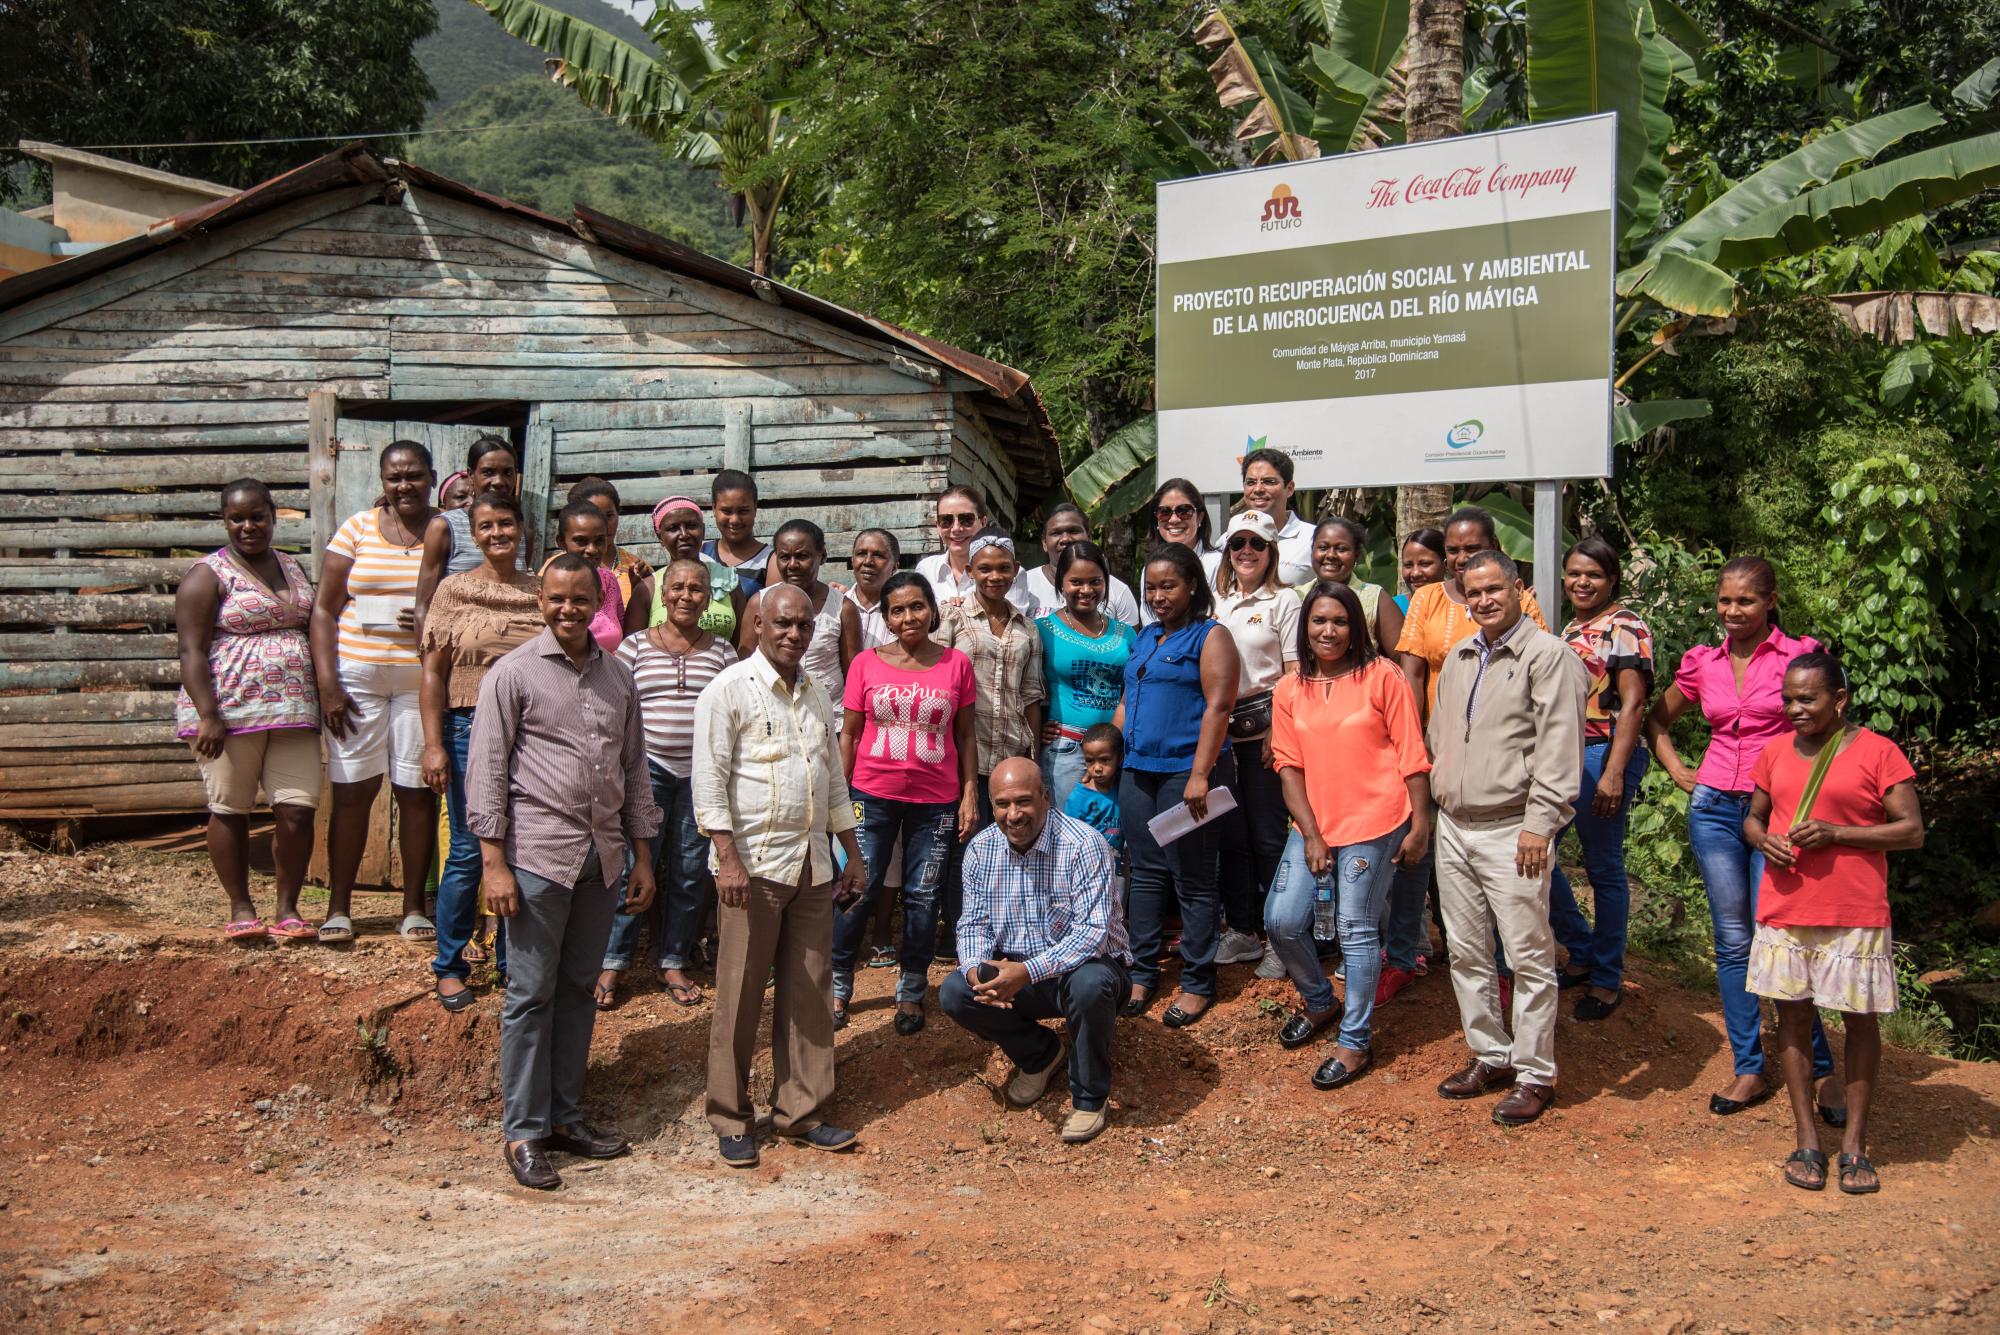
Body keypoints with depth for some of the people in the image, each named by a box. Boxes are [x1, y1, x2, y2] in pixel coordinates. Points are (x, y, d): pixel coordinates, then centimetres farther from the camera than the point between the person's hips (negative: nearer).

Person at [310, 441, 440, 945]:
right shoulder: (358, 529, 5)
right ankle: (338, 907, 8)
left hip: (423, 678, 0)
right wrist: (327, 683, -5)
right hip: (357, 675, 0)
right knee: (351, 789, 0)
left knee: (417, 790, 2)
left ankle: (415, 907, 11)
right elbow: (324, 609, 4)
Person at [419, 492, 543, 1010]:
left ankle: (514, 960, 20)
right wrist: (434, 744, -8)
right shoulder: (454, 590, 0)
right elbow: (433, 672, -1)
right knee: (468, 851, -2)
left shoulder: (542, 593, 7)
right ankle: (450, 967, 12)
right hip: (471, 729, -3)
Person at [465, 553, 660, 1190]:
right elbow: (486, 770, -5)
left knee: (578, 988, 11)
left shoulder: (618, 678, 12)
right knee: (531, 993, 0)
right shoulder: (513, 673, -3)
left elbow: (635, 770, 17)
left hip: (603, 856, 5)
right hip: (538, 853, -5)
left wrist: (642, 856, 14)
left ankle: (564, 1115, 21)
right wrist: (494, 863, -11)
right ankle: (523, 1131, 8)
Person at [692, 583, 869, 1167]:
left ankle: (800, 1111, 18)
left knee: (809, 993, 8)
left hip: (813, 866, 6)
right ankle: (731, 1120, 11)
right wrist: (728, 860, -17)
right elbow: (709, 780, -11)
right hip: (753, 866, -6)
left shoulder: (815, 695, 15)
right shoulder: (729, 690, -6)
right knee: (740, 995, 0)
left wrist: (853, 853, 19)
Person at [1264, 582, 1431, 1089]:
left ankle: (1355, 1042, 14)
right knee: (1282, 922, 2)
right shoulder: (1289, 689, 7)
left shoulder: (1382, 677, -5)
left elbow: (1412, 756, -5)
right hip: (1313, 826, 5)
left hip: (1374, 824, -5)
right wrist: (1310, 833, -4)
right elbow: (1289, 765, 4)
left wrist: (1420, 825, -8)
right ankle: (1321, 1004, 29)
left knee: (1357, 932, 0)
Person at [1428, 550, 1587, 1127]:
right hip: (1454, 828, 8)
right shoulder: (1458, 657, 15)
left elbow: (1558, 748, -14)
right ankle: (1490, 1055, 25)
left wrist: (1540, 822, -19)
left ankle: (1534, 1074, 6)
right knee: (1466, 950, 13)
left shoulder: (1548, 655, -8)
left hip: (1510, 832, -7)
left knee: (1528, 956, -3)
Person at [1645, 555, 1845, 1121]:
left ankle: (1821, 1070, 6)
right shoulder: (1703, 663, 8)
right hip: (1715, 809, 4)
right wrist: (1677, 771, 11)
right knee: (1733, 942, 7)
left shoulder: (1797, 656, -4)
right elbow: (1656, 719, 23)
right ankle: (1749, 1070, 15)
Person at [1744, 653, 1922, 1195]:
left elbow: (1912, 830, -8)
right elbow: (1753, 817, 19)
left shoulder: (1877, 752, -6)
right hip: (1784, 912, 4)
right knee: (1793, 1016, 7)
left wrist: (1836, 833, -18)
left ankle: (1854, 1145, 15)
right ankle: (1807, 1141, 17)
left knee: (1860, 1021, 4)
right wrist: (1764, 840, -5)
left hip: (1855, 918, -4)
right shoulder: (1776, 751, 8)